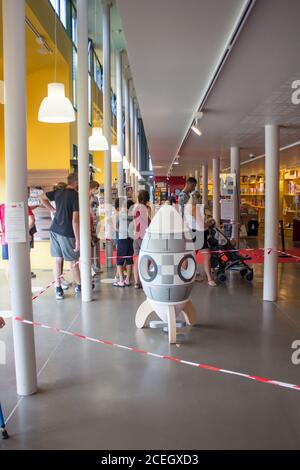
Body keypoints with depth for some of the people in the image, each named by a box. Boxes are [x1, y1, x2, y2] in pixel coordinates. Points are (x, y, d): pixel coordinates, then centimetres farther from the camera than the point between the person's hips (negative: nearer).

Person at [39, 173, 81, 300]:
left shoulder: (58, 192, 6)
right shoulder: (76, 196, -14)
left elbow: (42, 198, 21)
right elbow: (75, 220, -19)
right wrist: (78, 239, -15)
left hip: (55, 230, 6)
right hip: (67, 233, -6)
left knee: (58, 260, 11)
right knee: (74, 262, 9)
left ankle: (58, 289, 14)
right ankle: (79, 286, 24)